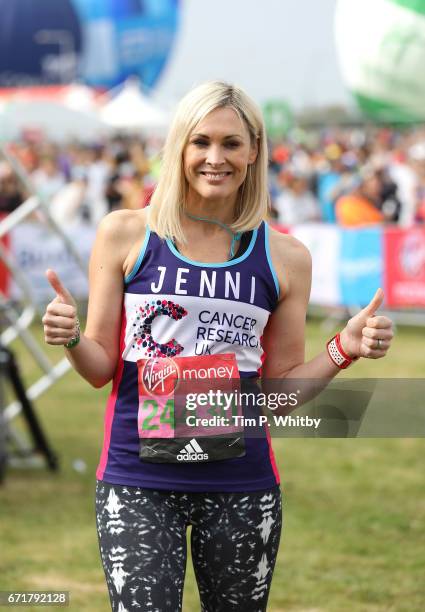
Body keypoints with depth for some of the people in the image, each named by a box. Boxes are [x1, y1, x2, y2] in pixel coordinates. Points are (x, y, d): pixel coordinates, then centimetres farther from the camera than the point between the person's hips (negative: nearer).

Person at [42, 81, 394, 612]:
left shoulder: (285, 257, 4)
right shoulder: (125, 234, 0)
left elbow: (280, 389, 8)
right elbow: (101, 369, 4)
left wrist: (344, 350, -6)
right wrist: (70, 339, -16)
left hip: (241, 482, 2)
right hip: (139, 478, -2)